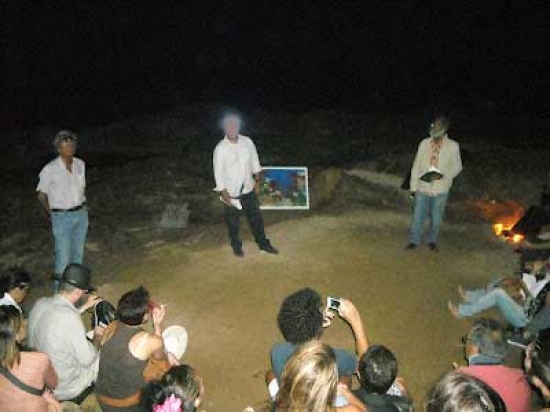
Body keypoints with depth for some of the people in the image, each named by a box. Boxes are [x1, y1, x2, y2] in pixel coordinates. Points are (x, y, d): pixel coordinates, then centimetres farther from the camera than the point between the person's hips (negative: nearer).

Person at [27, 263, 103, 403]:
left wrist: (84, 307, 9)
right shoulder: (71, 318, -34)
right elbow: (87, 360, -22)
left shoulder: (41, 303, -11)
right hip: (64, 389, -7)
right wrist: (97, 337, -5)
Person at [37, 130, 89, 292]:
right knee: (63, 256, -2)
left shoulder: (80, 164, -2)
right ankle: (60, 289, 15)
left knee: (78, 252, 18)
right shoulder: (50, 170, -16)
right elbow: (42, 195, -5)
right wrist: (53, 215, 1)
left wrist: (81, 208, 10)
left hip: (81, 213, 5)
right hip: (62, 217, -5)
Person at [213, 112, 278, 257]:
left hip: (248, 189, 3)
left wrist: (258, 180, 12)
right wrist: (223, 193, -14)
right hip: (231, 192, -3)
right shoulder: (220, 148, -17)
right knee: (233, 221, 15)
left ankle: (263, 243, 34)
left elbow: (255, 161, 7)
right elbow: (218, 172, -13)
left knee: (256, 217, 15)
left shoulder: (247, 142, -6)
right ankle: (236, 246, 36)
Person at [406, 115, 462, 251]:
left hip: (440, 189, -1)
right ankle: (414, 241, 24)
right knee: (418, 216, 6)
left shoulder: (453, 146, -6)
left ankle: (432, 240, 34)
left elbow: (457, 167, 2)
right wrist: (413, 186, 1)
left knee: (436, 218, 12)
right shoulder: (424, 143, -2)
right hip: (423, 188, 1)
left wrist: (443, 175, -16)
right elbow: (416, 165, 1)